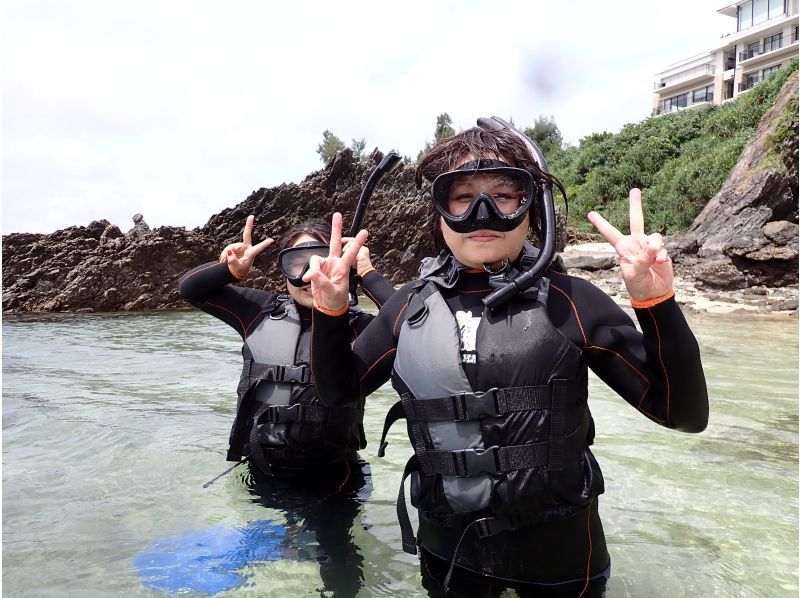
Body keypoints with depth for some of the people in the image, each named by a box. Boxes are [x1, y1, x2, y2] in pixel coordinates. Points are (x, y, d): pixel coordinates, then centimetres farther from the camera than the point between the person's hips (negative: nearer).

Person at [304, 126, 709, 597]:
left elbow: (685, 413, -14)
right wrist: (330, 310, -12)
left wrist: (656, 302, -28)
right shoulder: (413, 305, -5)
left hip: (557, 555, -1)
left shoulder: (567, 302, -13)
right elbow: (337, 391, 4)